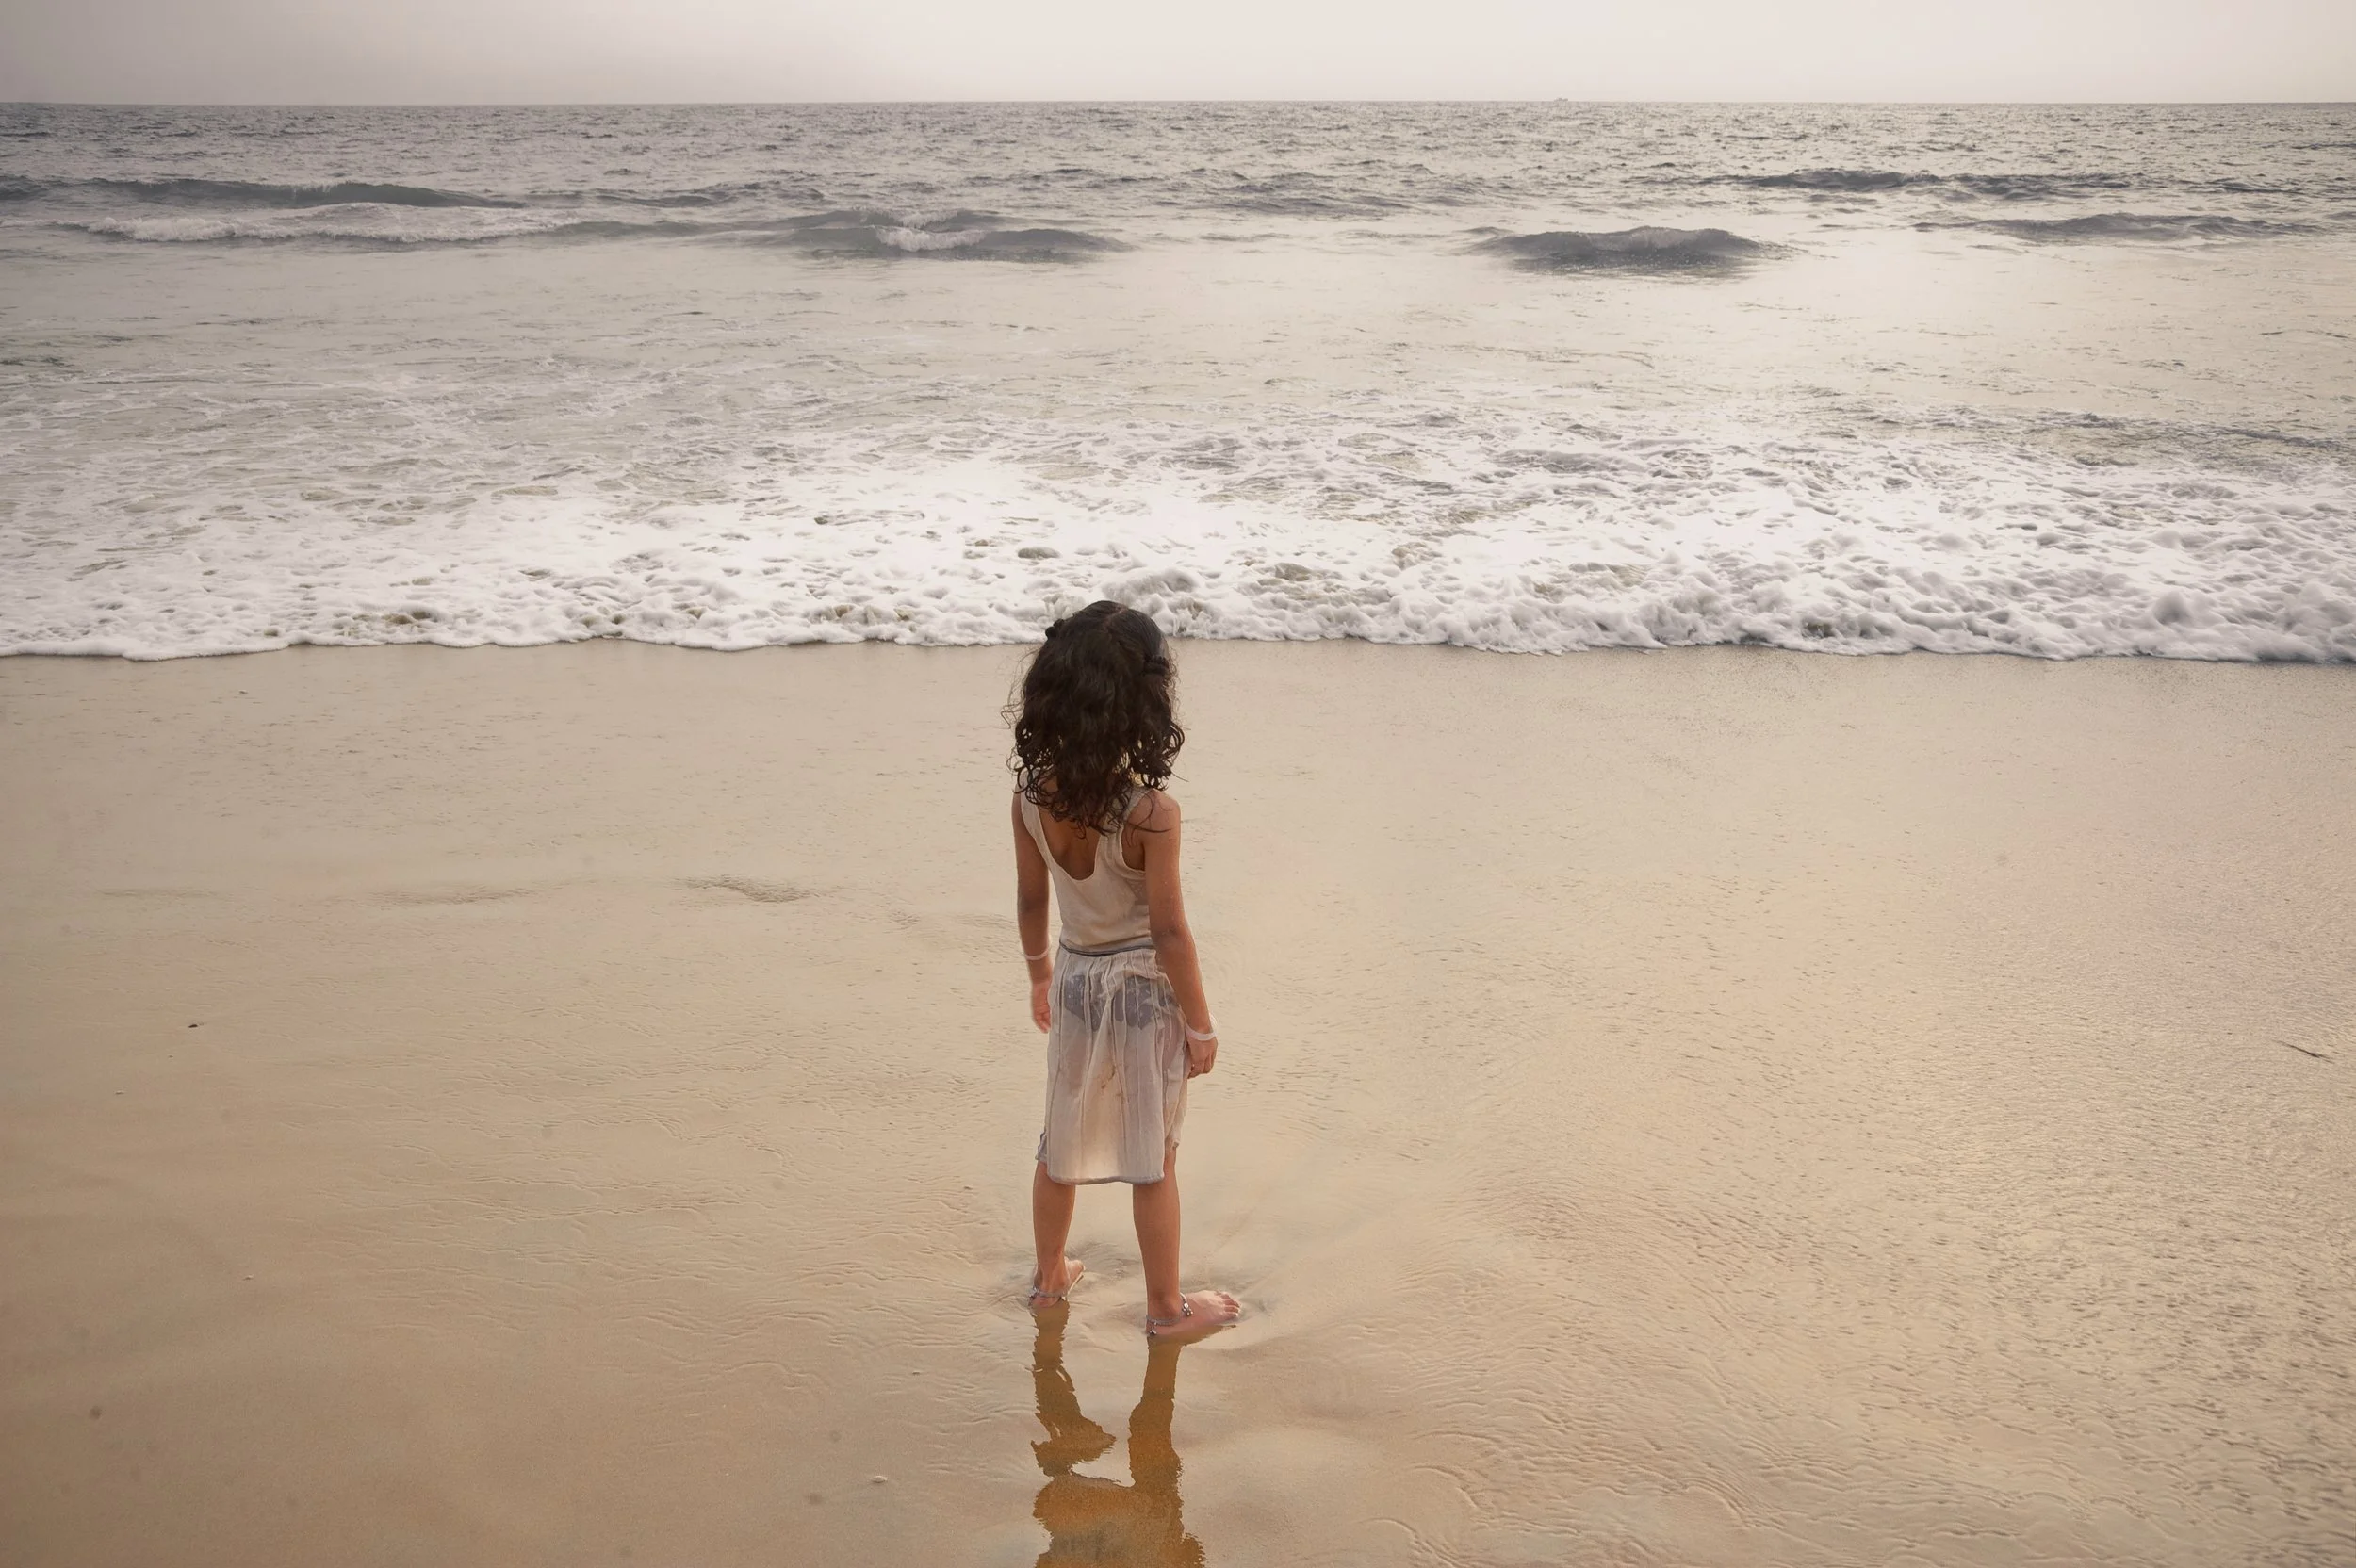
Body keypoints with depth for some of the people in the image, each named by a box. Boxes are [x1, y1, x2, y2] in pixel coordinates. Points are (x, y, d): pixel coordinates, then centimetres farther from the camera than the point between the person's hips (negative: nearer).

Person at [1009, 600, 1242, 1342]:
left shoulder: (1031, 794, -12)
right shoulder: (1151, 812, -27)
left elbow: (1030, 901, 1)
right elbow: (1168, 932, -20)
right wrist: (1200, 1023, -7)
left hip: (1074, 979, 5)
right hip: (1143, 988, -5)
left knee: (1062, 1139, 23)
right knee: (1153, 1157, 12)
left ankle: (1049, 1275, 41)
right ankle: (1166, 1307, 28)